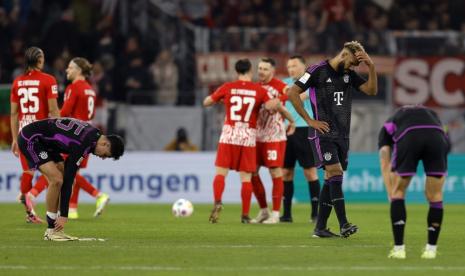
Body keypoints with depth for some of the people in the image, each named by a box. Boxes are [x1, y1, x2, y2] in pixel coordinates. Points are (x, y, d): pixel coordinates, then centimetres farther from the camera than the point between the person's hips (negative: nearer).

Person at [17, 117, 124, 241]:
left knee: (62, 177, 2)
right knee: (57, 179, -19)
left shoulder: (94, 133, 0)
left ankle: (56, 229, 3)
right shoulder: (82, 146, -27)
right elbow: (68, 180, -26)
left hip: (44, 141, 10)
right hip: (29, 138, -10)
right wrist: (64, 215, -23)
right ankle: (51, 230, -9)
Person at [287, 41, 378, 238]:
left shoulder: (349, 75, 11)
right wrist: (310, 121, -9)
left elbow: (371, 90, 2)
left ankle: (320, 227, 11)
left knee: (331, 180, 6)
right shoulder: (318, 71, -7)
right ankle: (344, 225, -22)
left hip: (342, 135, 7)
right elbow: (292, 93, -8)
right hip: (323, 133, -7)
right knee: (336, 174, -17)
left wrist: (371, 67, -12)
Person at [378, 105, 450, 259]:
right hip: (436, 137, 2)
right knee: (435, 196, 18)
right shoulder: (432, 115, 44)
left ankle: (399, 248, 15)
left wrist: (391, 196, 24)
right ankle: (431, 248, 21)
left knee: (398, 192, 19)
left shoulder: (388, 127, 36)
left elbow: (385, 167, 26)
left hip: (408, 138, -1)